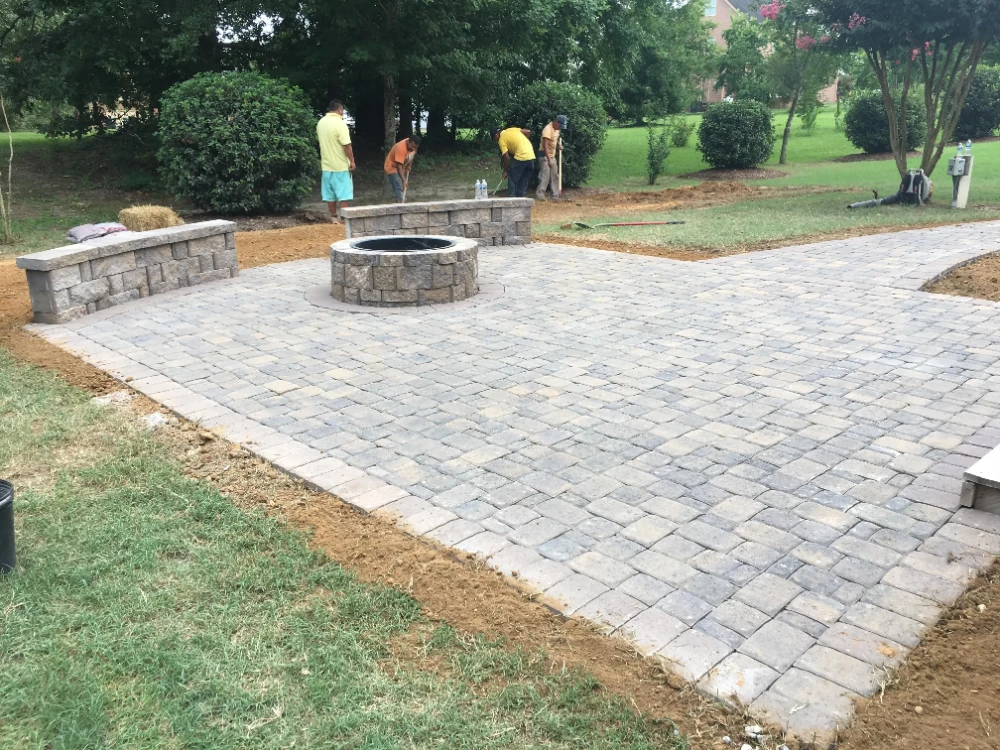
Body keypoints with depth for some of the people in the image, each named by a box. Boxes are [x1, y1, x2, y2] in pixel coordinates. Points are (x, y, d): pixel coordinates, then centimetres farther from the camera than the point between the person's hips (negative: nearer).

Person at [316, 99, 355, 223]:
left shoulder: (320, 122, 5)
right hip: (340, 165, -7)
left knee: (330, 193, 12)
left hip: (326, 164, 7)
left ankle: (334, 217, 18)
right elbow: (347, 145, -20)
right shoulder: (340, 123, -17)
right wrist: (352, 161, -12)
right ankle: (343, 218, 1)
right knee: (343, 193, 0)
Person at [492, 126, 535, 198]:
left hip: (521, 157, -7)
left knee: (512, 179, 4)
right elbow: (528, 132, 15)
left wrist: (505, 171, 6)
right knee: (524, 181, 14)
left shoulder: (501, 139, 1)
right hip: (531, 156, 7)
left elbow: (506, 157, -4)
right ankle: (520, 198, 16)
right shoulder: (512, 129, 19)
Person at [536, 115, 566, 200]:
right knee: (545, 176, -14)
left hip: (552, 155, 9)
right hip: (544, 155, -9)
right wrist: (549, 160, -34)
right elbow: (545, 145, -29)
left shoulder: (557, 129, 5)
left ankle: (555, 195, 14)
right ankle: (539, 195, -12)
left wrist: (559, 145, 7)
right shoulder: (548, 129, -22)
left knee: (555, 176, 9)